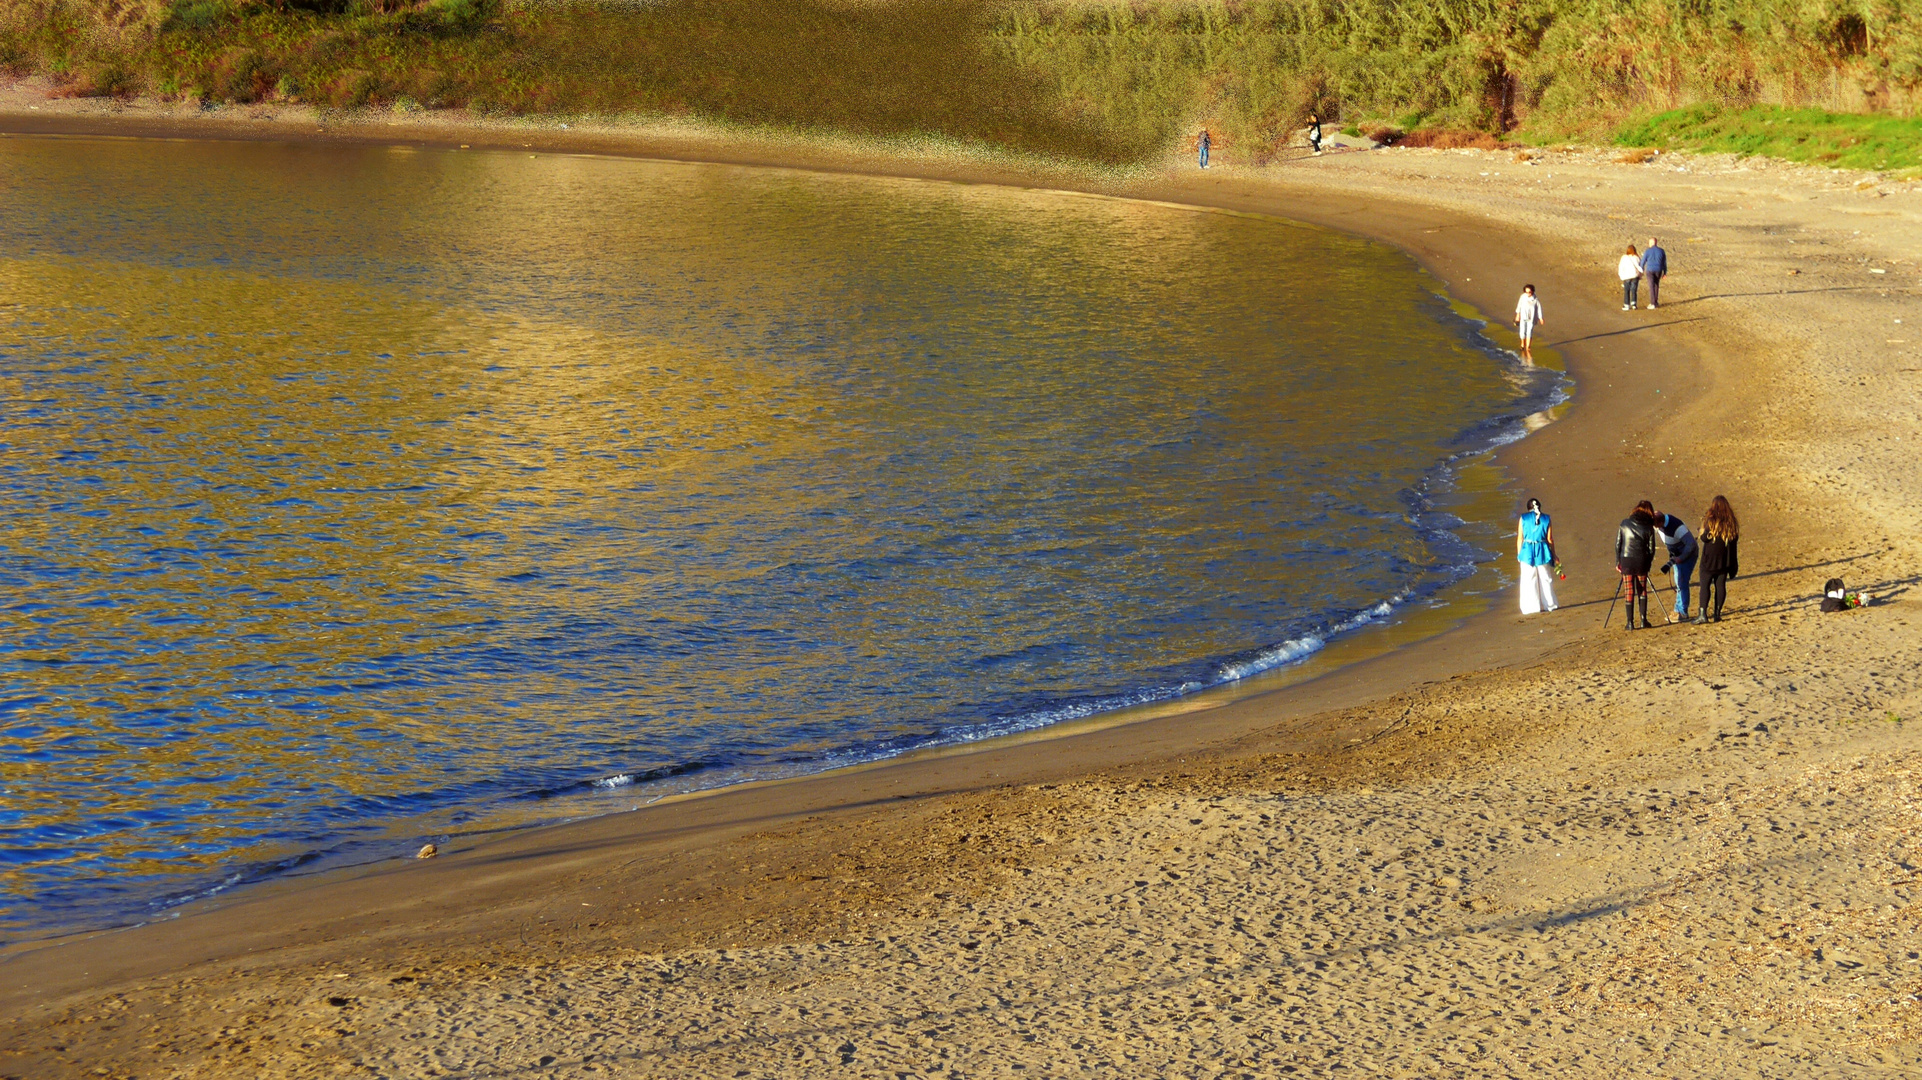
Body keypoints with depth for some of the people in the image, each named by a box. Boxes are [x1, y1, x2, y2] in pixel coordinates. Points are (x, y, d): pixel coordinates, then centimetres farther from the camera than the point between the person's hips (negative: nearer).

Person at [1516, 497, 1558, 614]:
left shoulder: (1523, 518, -2)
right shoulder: (1546, 519, 1)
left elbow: (1520, 538, -2)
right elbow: (1550, 539, 2)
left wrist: (1519, 554, 6)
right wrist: (1553, 555, 12)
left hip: (1527, 552, -2)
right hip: (1542, 551, 2)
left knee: (1529, 580, 4)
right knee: (1545, 579, 13)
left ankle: (1532, 607, 3)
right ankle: (1548, 604, 19)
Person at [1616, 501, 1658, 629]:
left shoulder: (1625, 523, -2)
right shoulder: (1648, 527, -5)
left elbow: (1618, 543, 1)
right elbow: (1651, 548, -1)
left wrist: (1618, 561, 10)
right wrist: (1648, 563, 14)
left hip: (1626, 561, 0)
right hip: (1642, 562, 0)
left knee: (1629, 592, 5)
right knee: (1642, 591, 14)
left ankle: (1630, 623, 4)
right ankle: (1643, 620, 13)